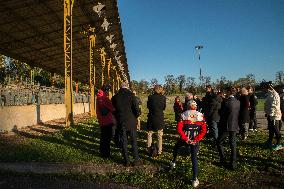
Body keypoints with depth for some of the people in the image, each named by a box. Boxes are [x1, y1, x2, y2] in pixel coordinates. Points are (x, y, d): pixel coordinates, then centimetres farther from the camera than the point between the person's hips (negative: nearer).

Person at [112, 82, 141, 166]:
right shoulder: (130, 95, -8)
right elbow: (136, 108, -11)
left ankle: (126, 161, 16)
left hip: (121, 122, 2)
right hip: (131, 121, -2)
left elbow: (114, 110, 9)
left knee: (124, 142, 10)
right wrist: (136, 116, 6)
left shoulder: (115, 97, 1)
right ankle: (136, 160, 15)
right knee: (134, 141, 9)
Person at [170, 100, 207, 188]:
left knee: (176, 147, 30)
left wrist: (185, 139, -9)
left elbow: (179, 129, -13)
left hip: (185, 138, -1)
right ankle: (195, 179, 10)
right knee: (194, 158, 11)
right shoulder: (201, 116, -1)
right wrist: (196, 140, -9)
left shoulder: (184, 115, -6)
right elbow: (203, 131, -7)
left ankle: (174, 162, 44)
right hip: (195, 140, 1)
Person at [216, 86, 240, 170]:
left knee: (219, 142, 13)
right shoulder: (238, 102, 0)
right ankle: (233, 163, 20)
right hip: (235, 126, 6)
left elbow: (221, 113, -13)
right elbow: (238, 113, 8)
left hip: (226, 126, -6)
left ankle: (222, 160, 15)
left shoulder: (225, 102, -19)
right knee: (233, 145, 15)